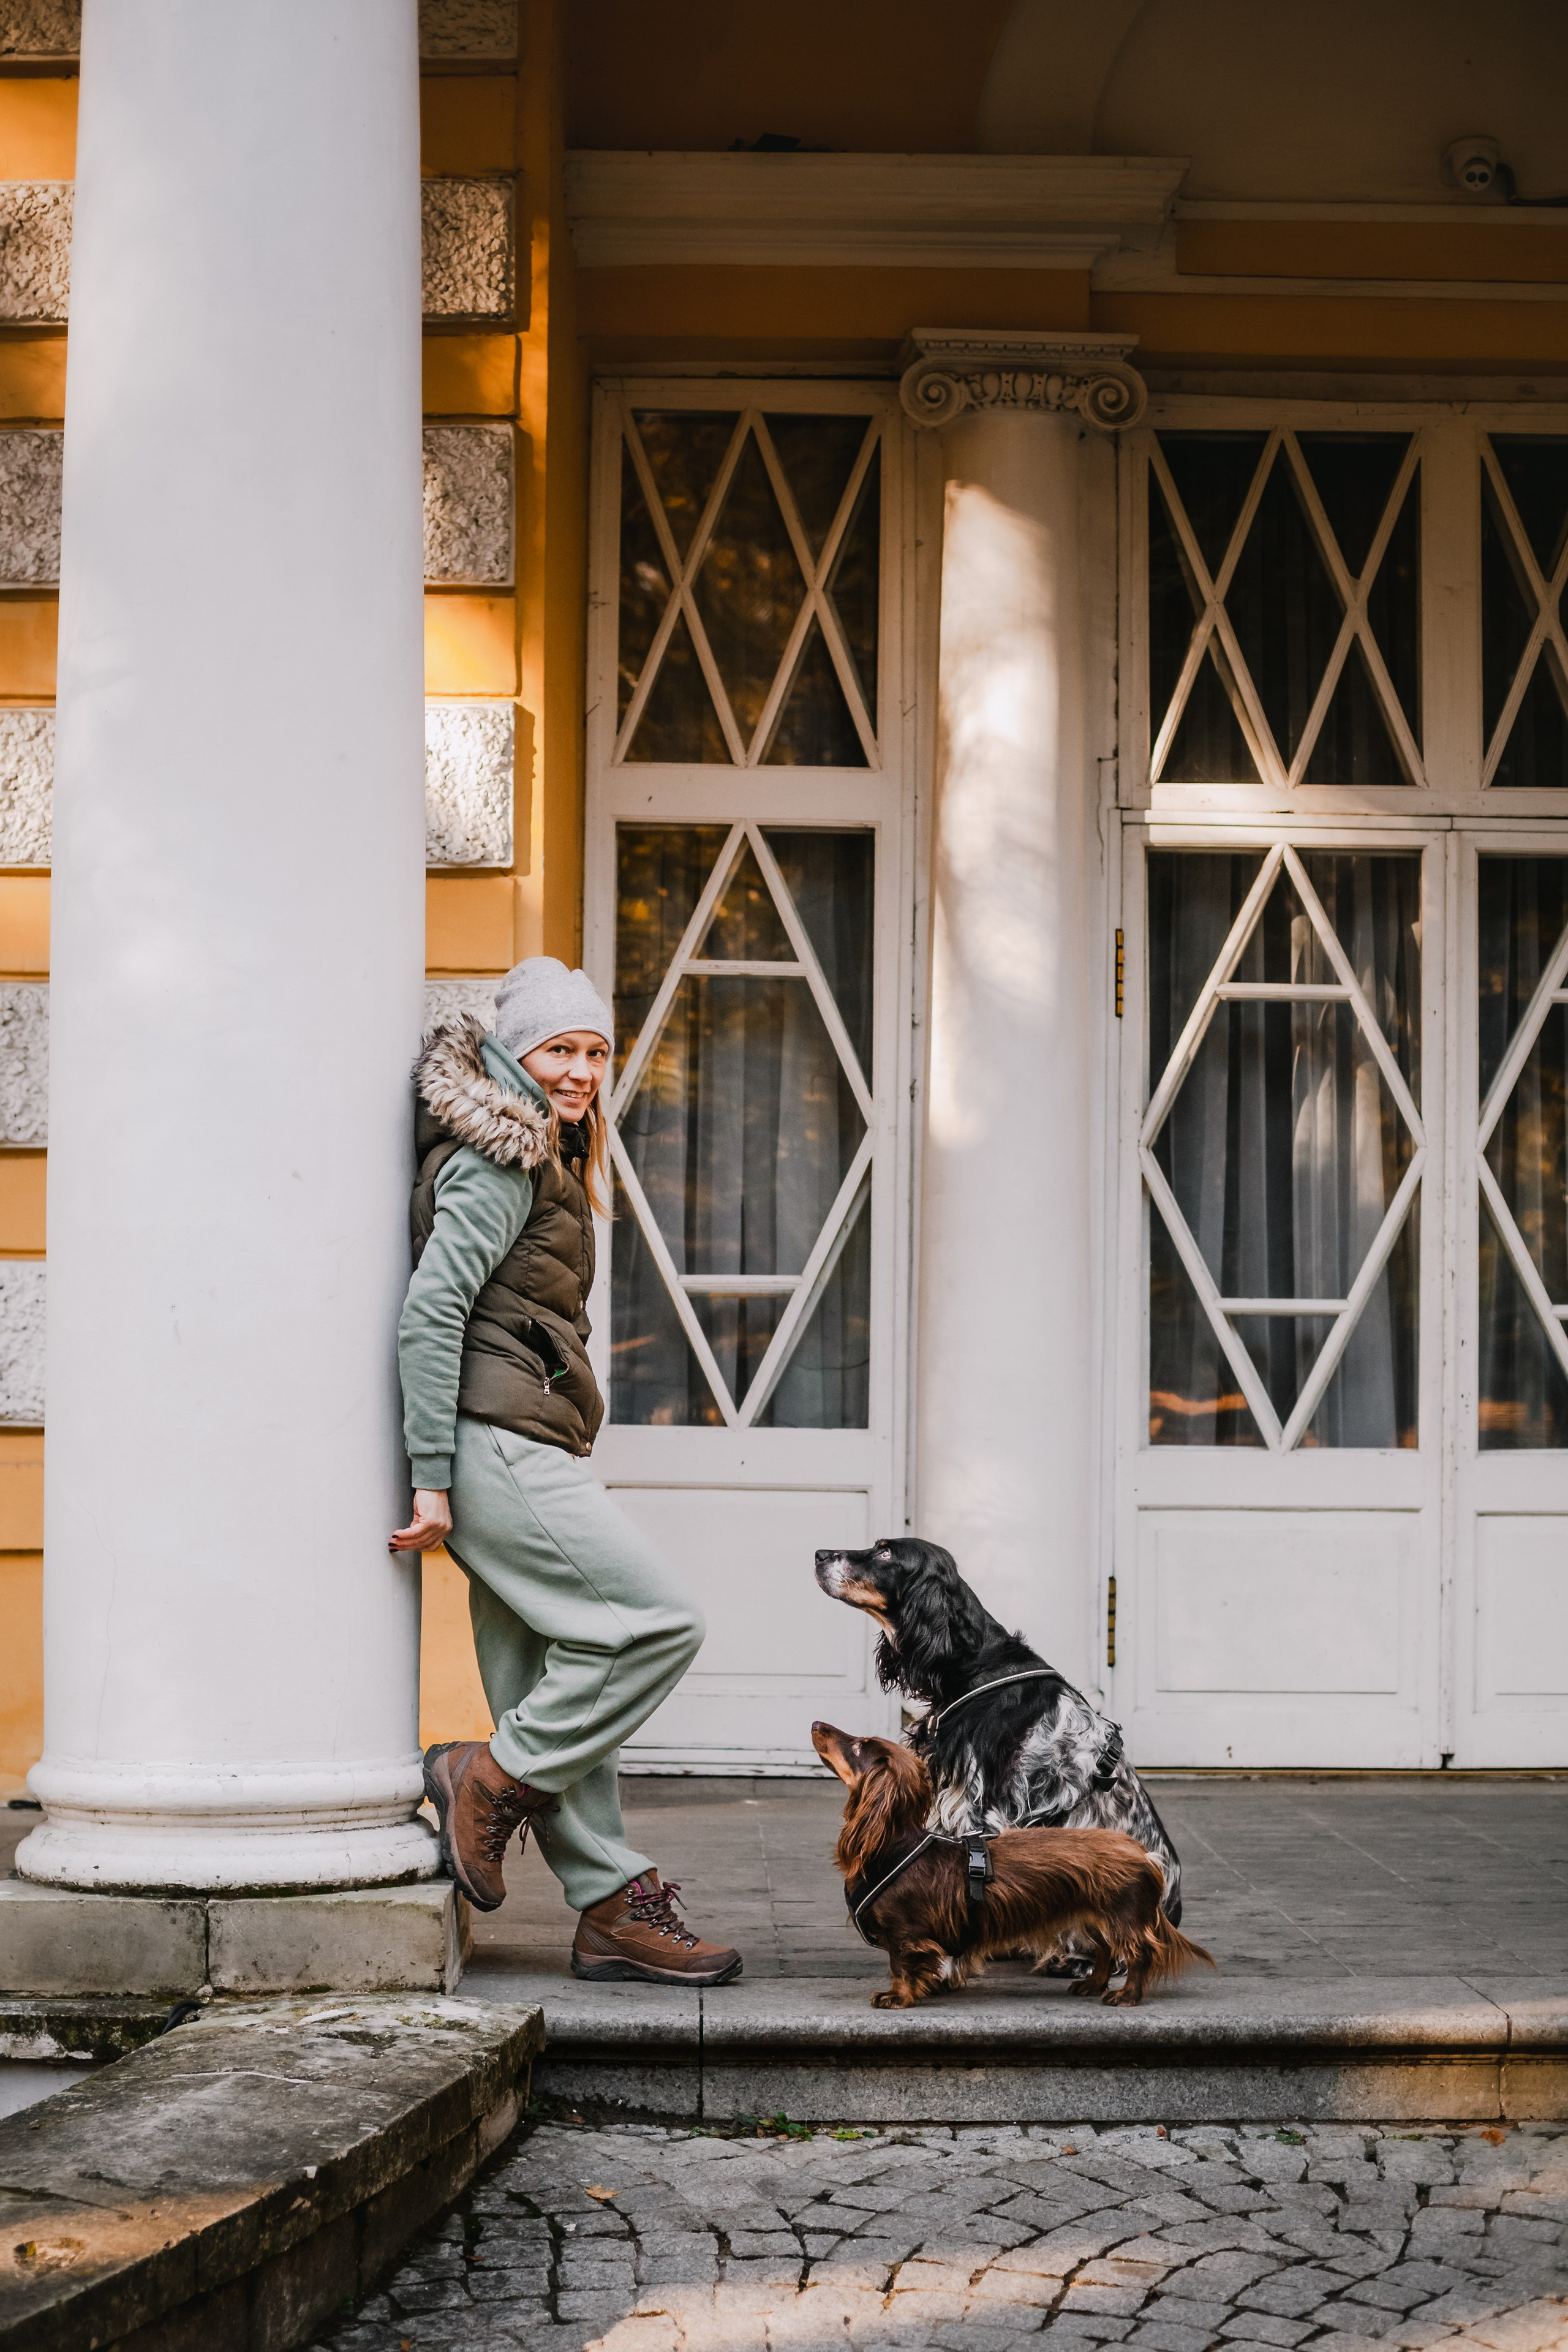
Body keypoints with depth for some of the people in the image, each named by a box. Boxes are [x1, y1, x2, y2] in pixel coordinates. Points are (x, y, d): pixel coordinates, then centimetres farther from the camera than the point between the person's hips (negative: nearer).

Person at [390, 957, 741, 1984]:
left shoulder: (542, 1157, 22)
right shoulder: (501, 1160, -8)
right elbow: (429, 1310, -17)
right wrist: (432, 1478, -19)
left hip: (525, 1455, 10)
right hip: (499, 1446, -10)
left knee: (556, 1687, 8)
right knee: (661, 1621, -14)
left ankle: (615, 1910, 10)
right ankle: (490, 1780, -6)